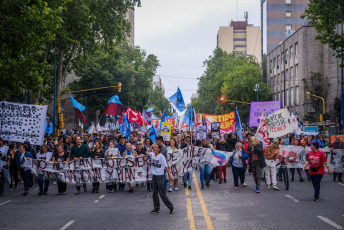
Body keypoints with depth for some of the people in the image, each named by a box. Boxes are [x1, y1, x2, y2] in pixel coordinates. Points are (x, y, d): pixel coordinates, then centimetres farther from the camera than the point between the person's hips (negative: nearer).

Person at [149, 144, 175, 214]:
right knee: (154, 194, 10)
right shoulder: (152, 155, 4)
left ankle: (171, 207, 6)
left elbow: (166, 166, -11)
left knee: (162, 194, -6)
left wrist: (170, 175, -9)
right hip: (154, 176, 7)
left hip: (160, 176, -7)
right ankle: (157, 209, 19)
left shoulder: (161, 156, -14)